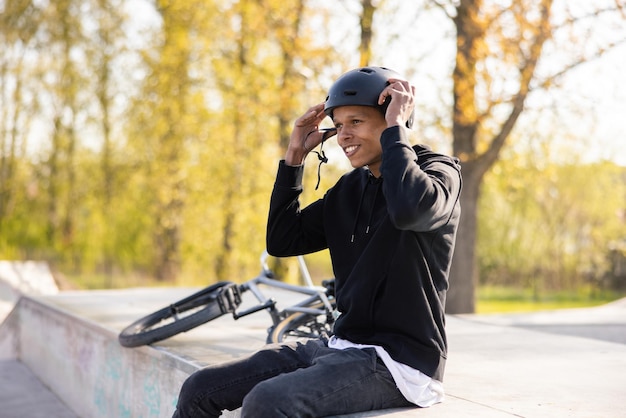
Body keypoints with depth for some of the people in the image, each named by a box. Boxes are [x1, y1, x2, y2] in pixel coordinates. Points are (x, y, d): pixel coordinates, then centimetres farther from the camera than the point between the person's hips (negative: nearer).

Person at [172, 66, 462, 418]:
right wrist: (296, 155, 8)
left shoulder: (440, 171, -6)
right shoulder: (351, 188, 14)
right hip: (342, 346, 7)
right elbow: (282, 240, 12)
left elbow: (409, 208, -31)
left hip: (399, 362, -7)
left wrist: (396, 128, -17)